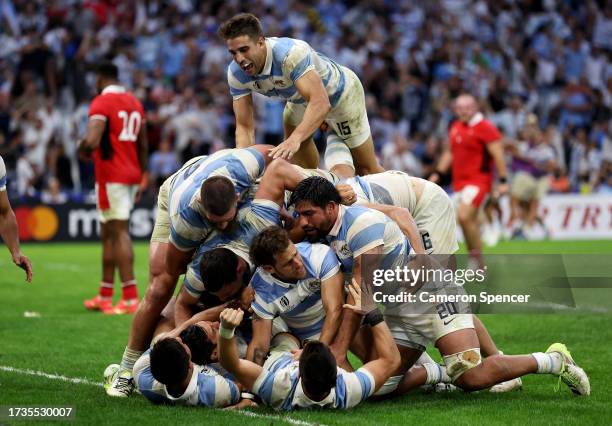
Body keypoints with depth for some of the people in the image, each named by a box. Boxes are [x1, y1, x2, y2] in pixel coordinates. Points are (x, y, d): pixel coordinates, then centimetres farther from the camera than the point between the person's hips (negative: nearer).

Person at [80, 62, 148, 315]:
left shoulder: (101, 103, -11)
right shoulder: (134, 102, 15)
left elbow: (92, 141, -23)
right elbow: (143, 145, 20)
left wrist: (83, 149, -1)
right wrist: (142, 177, 25)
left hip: (111, 175, -8)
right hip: (132, 174, 8)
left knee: (119, 232, -9)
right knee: (108, 233, 15)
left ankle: (131, 298, -14)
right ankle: (105, 296, 19)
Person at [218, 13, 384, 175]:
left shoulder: (291, 53, -43)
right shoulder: (235, 73, -23)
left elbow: (321, 103, -51)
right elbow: (244, 127, -20)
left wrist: (295, 139, -66)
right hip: (300, 100, 6)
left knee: (366, 169, 3)